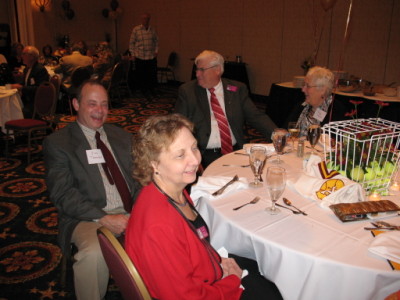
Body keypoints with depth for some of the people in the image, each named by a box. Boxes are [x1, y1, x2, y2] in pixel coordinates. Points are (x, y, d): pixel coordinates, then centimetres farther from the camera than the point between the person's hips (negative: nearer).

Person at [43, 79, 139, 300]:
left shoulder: (121, 137, 18)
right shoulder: (57, 143, 4)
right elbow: (62, 193, -6)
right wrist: (103, 218, -17)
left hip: (130, 213, 4)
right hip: (88, 217, -3)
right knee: (94, 252, -35)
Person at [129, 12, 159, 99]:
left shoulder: (152, 30, 9)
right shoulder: (136, 29, 0)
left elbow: (156, 41, 18)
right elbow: (131, 42, 2)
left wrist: (156, 51, 6)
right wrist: (132, 54, -2)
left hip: (152, 57, 3)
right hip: (140, 57, -2)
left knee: (153, 75, 4)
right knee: (141, 75, 1)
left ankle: (151, 90, 24)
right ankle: (146, 92, 16)